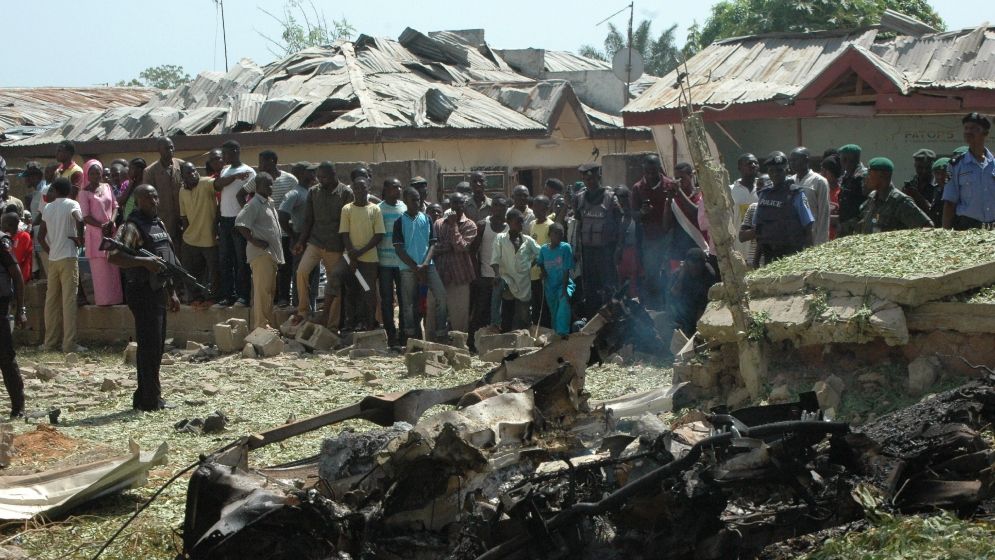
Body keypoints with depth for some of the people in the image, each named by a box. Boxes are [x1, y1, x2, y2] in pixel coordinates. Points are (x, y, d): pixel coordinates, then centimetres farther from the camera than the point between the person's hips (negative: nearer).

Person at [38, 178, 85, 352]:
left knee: (51, 300, 10)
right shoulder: (72, 204, -4)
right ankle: (69, 343, -7)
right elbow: (79, 221, -23)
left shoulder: (47, 208, 10)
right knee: (69, 300, -5)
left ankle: (50, 341, 13)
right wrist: (80, 239, -8)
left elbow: (41, 234, 12)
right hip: (68, 257, -5)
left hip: (52, 259, 5)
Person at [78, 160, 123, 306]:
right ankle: (103, 298, -2)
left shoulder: (107, 187, 13)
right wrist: (102, 226, -15)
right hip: (95, 233, -4)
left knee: (113, 267, 3)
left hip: (111, 232, 4)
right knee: (99, 268, -5)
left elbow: (115, 206, 12)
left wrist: (111, 222, -5)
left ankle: (115, 297, 8)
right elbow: (85, 216, -7)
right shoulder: (84, 193, -2)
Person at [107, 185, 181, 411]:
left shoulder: (159, 224, 16)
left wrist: (172, 292, 20)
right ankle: (150, 400, -2)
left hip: (158, 292, 9)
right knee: (149, 346, -7)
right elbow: (114, 257, -24)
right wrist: (145, 261, -31)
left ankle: (145, 397, 20)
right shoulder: (132, 226, -12)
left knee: (156, 347, 12)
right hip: (142, 293, -9)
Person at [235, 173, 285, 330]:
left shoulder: (270, 203, 19)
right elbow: (240, 224, -21)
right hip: (261, 253, -9)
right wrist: (253, 241, -20)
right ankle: (261, 324, -9)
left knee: (270, 289, 11)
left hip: (272, 252, 9)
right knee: (262, 289, -10)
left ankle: (270, 323, 16)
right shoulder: (254, 205, -11)